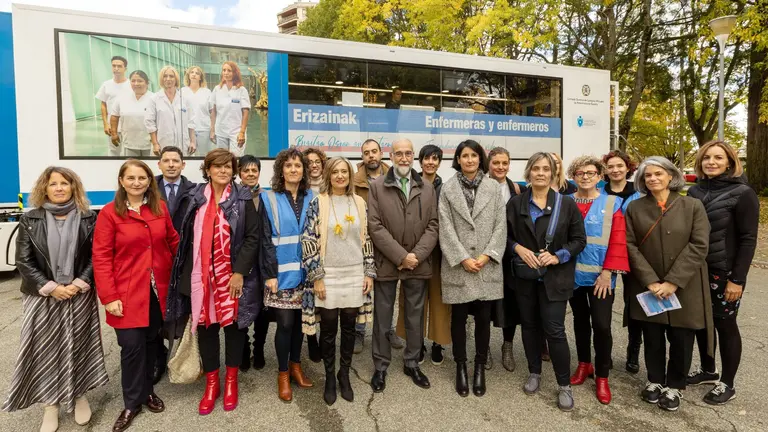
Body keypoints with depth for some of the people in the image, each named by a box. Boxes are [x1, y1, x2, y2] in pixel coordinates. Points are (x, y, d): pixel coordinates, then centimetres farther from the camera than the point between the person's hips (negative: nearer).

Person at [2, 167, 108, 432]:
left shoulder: (88, 219, -1)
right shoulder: (30, 220, 0)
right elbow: (23, 261, -3)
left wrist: (79, 284, -13)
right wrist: (50, 287, -12)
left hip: (79, 296, 0)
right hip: (43, 297, 1)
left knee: (79, 346, 9)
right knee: (45, 349, 6)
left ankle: (80, 396, 28)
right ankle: (51, 405, 21)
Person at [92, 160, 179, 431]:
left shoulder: (160, 207, 4)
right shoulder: (109, 213, -6)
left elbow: (173, 241, 10)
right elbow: (101, 257, -8)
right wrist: (108, 296, -13)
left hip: (158, 289, 3)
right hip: (127, 292, -3)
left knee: (152, 341, 12)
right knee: (132, 346, -2)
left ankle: (147, 391, 32)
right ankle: (132, 402, 18)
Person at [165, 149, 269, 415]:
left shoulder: (242, 199, -2)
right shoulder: (196, 198, 6)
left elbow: (253, 236, -6)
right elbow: (187, 236, 9)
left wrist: (239, 271, -13)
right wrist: (188, 272, 4)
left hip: (232, 275, -2)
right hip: (201, 275, 2)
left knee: (233, 324, 9)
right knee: (205, 326, 8)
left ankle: (231, 381, 25)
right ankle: (212, 383, 24)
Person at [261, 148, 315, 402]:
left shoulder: (311, 198, 6)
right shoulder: (269, 199, -2)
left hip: (305, 271, 3)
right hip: (282, 273, -3)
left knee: (299, 320, 12)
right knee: (285, 323, 0)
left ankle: (296, 366, 30)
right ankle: (283, 374, 18)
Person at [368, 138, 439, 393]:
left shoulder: (427, 189, 8)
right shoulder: (377, 186, 0)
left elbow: (432, 226, 3)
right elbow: (375, 226, -8)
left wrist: (417, 255, -12)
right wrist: (401, 256, -15)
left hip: (418, 264, 3)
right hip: (387, 263, -2)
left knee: (415, 317, 13)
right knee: (383, 318, 8)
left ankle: (412, 363, 29)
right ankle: (381, 366, 23)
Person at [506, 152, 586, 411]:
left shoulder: (566, 204, -3)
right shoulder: (516, 203, 1)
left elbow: (579, 239, -1)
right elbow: (505, 235, 7)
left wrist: (557, 256, -14)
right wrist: (518, 248, -12)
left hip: (554, 277, -2)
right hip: (525, 275, 3)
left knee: (554, 330, -4)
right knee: (530, 325, 13)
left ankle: (565, 385, 13)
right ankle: (534, 373, 32)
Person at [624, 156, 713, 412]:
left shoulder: (693, 206, -3)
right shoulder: (634, 208, 1)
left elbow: (698, 246, -10)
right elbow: (630, 246, -4)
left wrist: (673, 282, -16)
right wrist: (650, 281, -13)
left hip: (684, 288, -1)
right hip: (648, 288, 1)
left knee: (681, 339, 7)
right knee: (652, 337, 11)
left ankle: (675, 386, 29)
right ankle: (655, 381, 32)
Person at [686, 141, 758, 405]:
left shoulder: (742, 193, -10)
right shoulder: (695, 192, 5)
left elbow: (748, 239, -12)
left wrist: (737, 279, -15)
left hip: (724, 272, -5)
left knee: (724, 324, 6)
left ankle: (727, 384, 20)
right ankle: (707, 370, 33)